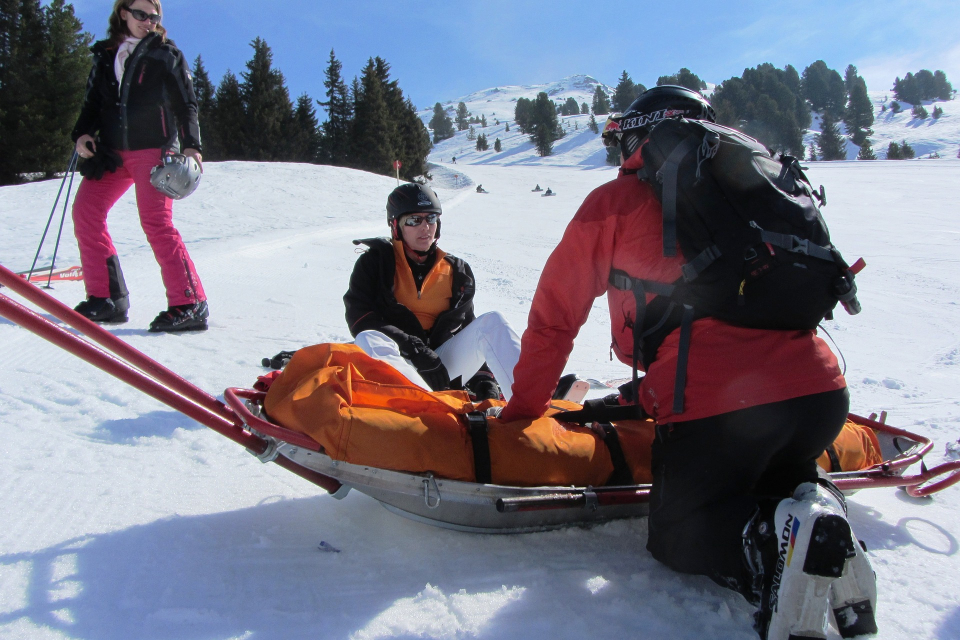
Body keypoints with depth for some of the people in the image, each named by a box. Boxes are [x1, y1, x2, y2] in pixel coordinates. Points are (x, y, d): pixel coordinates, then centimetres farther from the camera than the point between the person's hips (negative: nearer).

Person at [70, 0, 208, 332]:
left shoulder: (166, 54, 5)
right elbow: (93, 102, 21)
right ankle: (106, 298, 4)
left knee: (156, 223, -17)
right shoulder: (106, 54, 17)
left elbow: (186, 105, 1)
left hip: (153, 150, -6)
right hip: (112, 151, 6)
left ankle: (190, 305, -17)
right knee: (85, 211, -3)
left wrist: (191, 145, -11)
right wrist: (83, 132, 3)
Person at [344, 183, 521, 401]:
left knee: (492, 323, -16)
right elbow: (360, 318, -6)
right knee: (368, 340, -34)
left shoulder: (456, 272, 16)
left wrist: (482, 380, -1)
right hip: (397, 368, -2)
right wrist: (416, 350, -19)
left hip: (444, 363, 3)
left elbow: (467, 330, 16)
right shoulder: (374, 263, 7)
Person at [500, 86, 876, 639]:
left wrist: (522, 410, 24)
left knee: (677, 539, 19)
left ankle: (775, 541, -12)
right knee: (773, 484, 35)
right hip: (823, 391, 6)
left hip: (714, 406, -5)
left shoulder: (614, 202, 8)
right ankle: (815, 509, 0)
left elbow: (555, 316, 10)